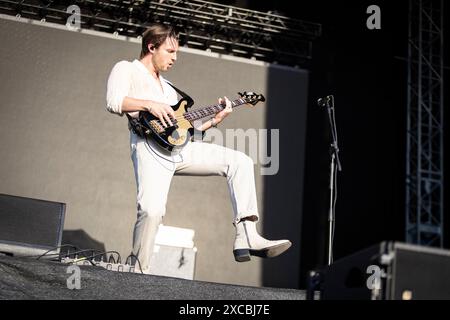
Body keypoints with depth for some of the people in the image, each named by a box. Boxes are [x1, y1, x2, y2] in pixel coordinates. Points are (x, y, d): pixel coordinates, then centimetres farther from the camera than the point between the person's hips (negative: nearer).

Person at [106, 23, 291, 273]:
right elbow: (113, 102, -10)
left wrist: (214, 120, 17)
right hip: (150, 149, -7)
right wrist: (150, 105, -17)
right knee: (152, 211, -28)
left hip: (180, 148, 7)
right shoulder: (126, 70, 10)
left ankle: (247, 239, -12)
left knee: (240, 161, -6)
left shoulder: (167, 87, 33)